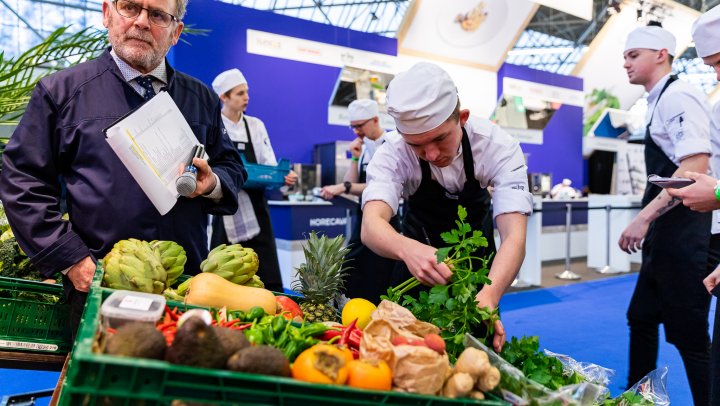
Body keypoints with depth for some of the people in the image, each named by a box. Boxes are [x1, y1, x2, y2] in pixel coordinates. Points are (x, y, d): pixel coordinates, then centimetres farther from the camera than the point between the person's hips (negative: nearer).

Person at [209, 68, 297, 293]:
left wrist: (283, 176, -16)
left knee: (268, 277, -3)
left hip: (254, 209, 2)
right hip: (225, 212, -2)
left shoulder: (256, 125, 9)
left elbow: (269, 165, 5)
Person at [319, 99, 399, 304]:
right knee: (351, 283, 11)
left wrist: (344, 187, -25)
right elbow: (351, 185, 8)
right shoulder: (363, 148, 9)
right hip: (362, 219, 7)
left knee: (377, 289, 0)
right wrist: (355, 158, -4)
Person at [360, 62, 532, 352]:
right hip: (419, 240, 0)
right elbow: (371, 225, -46)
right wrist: (407, 249, -69)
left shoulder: (497, 146, -32)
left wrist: (490, 294, -62)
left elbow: (514, 235, -42)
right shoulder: (393, 152, -32)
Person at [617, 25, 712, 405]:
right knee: (641, 319, 18)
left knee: (688, 334, -3)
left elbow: (695, 166, -25)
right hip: (665, 236, 10)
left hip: (684, 235, -10)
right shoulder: (658, 101, 16)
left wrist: (644, 217, -27)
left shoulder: (677, 95, -12)